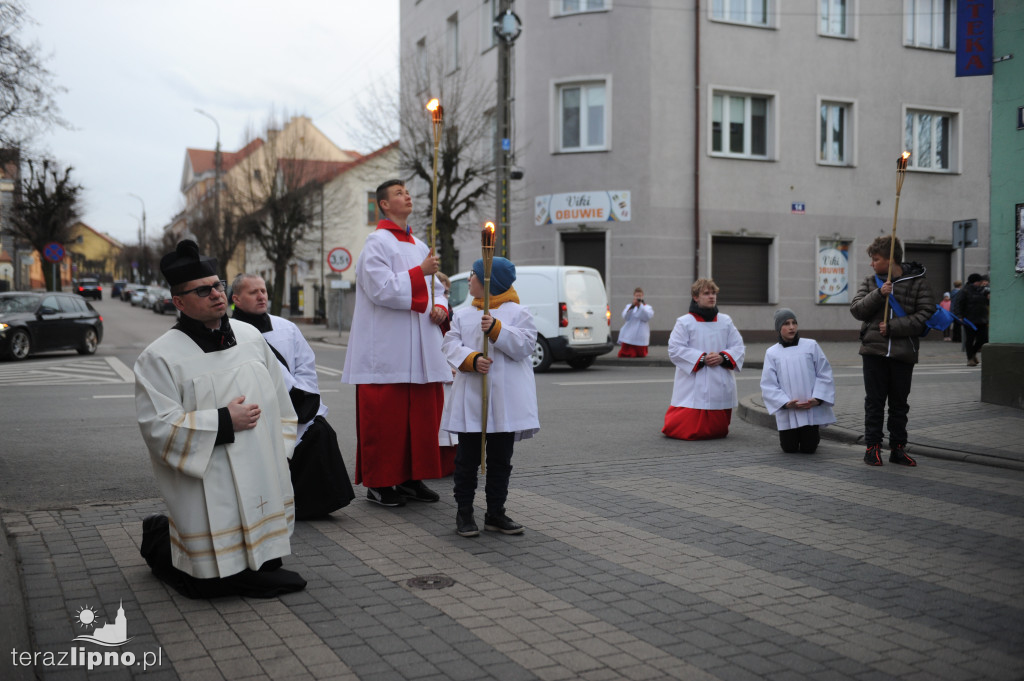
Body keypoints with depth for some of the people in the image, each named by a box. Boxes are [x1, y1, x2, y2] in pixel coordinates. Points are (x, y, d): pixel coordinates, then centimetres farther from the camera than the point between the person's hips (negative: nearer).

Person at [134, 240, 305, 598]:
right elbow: (158, 426, -17)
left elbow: (279, 400, 16)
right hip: (208, 492, -6)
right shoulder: (160, 356, -10)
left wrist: (279, 455, 11)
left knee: (267, 568, 14)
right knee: (211, 583, -2)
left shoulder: (250, 336, 7)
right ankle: (160, 539, 23)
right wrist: (224, 422, -19)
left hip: (261, 485, 6)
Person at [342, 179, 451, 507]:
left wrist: (440, 307, 3)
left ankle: (411, 477, 19)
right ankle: (378, 483, 6)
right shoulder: (377, 243, -5)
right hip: (386, 349, -7)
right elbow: (382, 289, -16)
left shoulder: (419, 246, 18)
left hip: (420, 350, 8)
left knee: (424, 412, 8)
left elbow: (435, 286, 24)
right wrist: (420, 272, -17)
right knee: (384, 416, -4)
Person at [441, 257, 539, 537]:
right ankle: (464, 512, 15)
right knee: (467, 457, 4)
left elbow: (525, 345, -9)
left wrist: (496, 329, -19)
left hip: (506, 400, -2)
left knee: (500, 459, 7)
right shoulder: (463, 315, 12)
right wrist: (471, 359, -17)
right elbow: (452, 345, 2)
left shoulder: (517, 313, 2)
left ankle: (495, 513, 18)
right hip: (470, 398, 2)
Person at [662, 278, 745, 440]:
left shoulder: (726, 321, 10)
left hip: (721, 387, 5)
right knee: (687, 431, -9)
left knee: (718, 431, 10)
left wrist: (723, 357, -11)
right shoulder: (684, 322, -2)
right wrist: (702, 358, -15)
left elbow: (738, 346, 9)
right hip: (694, 387, -4)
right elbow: (675, 349, -8)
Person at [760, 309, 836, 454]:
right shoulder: (772, 353, 3)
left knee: (808, 448, 1)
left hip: (811, 409, 0)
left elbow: (824, 374, 1)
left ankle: (814, 435, 34)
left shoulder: (811, 346, 2)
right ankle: (790, 435, 35)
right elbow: (768, 385, -2)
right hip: (787, 411, 0)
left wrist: (817, 399, -11)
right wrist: (786, 403, -15)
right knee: (789, 449, 2)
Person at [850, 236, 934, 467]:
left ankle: (897, 448, 19)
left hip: (903, 352, -1)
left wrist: (893, 327, -15)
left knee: (899, 403, 9)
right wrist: (878, 294, -15)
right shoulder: (870, 281, 8)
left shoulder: (917, 281, -1)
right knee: (874, 401, 4)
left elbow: (926, 315, -9)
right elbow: (856, 309, 0)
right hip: (874, 350, 1)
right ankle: (873, 446, 13)